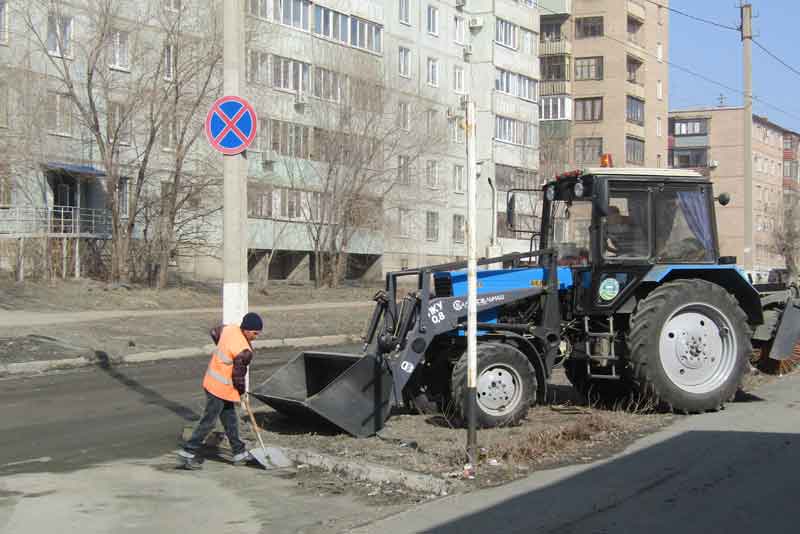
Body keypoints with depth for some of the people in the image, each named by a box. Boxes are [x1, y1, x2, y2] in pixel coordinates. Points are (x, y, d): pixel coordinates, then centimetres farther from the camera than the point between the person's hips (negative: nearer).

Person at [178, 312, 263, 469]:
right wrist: (242, 391, 2)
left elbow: (214, 333, 18)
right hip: (221, 388, -10)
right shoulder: (244, 352, -26)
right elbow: (238, 376, -18)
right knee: (208, 421, 1)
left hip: (212, 380, 10)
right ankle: (188, 452, 8)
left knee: (230, 419, 17)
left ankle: (239, 452, 27)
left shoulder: (229, 328, -4)